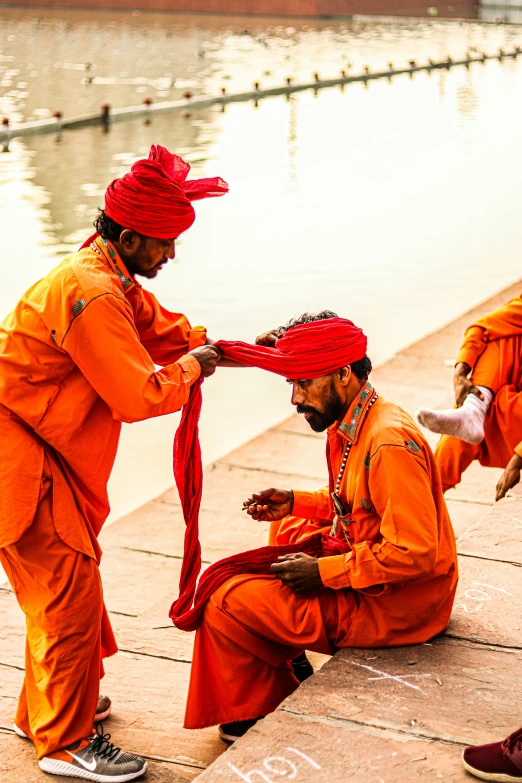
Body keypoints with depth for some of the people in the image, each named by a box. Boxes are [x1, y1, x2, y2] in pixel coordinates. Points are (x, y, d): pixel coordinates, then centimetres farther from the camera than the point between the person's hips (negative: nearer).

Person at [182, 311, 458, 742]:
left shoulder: (390, 443, -27)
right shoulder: (352, 425, 4)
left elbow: (414, 553, -30)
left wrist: (324, 573, -22)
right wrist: (296, 502, 7)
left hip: (394, 607, -10)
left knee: (228, 599, -10)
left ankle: (258, 712, 14)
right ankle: (287, 670, 30)